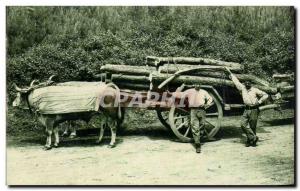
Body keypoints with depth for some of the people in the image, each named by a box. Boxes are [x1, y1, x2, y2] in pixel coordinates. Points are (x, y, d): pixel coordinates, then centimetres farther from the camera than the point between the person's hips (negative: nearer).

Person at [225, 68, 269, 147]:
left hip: (254, 110, -4)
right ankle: (254, 137, 1)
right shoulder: (242, 88, 11)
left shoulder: (255, 90, 2)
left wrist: (259, 102, -6)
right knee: (243, 124, -8)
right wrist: (230, 73, 25)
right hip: (246, 110, 4)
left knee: (252, 127, 0)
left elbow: (265, 95, 5)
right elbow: (236, 81, 20)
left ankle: (250, 141, 11)